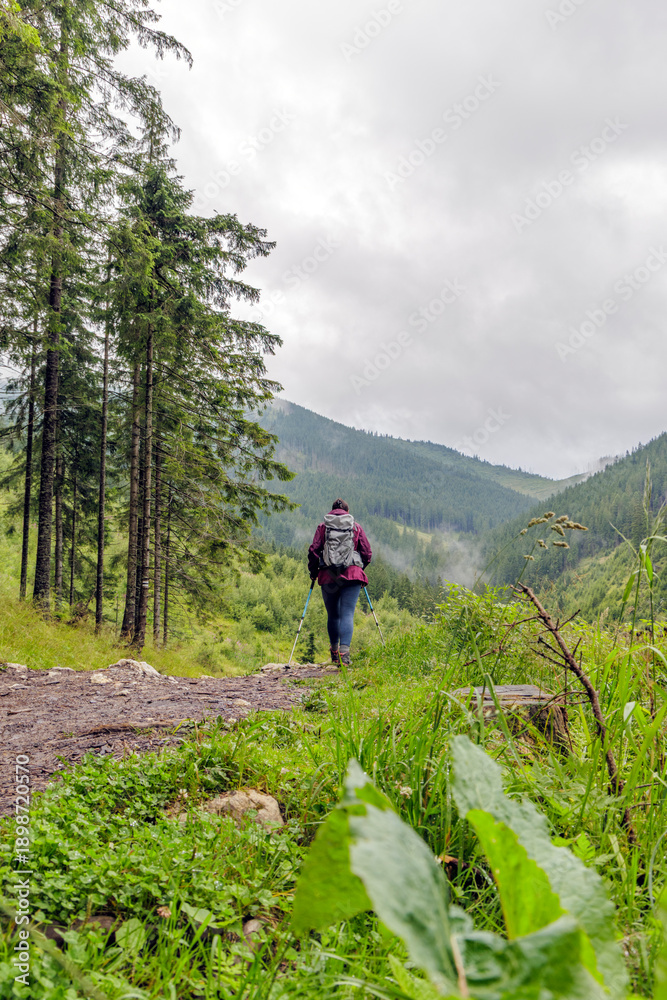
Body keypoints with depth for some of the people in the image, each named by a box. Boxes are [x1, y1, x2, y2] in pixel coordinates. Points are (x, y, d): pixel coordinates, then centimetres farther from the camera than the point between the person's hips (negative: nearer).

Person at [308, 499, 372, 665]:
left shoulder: (322, 527, 8)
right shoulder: (356, 527, 9)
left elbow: (313, 550, 1)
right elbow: (367, 553, 8)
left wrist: (313, 571, 15)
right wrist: (360, 568, 26)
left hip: (328, 576, 1)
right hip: (352, 574, -1)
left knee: (333, 615, 15)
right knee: (347, 614, -4)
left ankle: (334, 652, 25)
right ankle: (344, 652, -19)